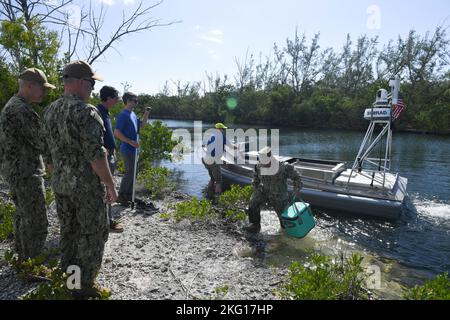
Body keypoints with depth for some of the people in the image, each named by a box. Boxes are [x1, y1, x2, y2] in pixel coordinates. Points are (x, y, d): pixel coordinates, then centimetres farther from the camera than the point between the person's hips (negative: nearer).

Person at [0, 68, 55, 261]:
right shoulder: (23, 110, -20)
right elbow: (42, 143, -20)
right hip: (26, 174, -11)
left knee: (23, 215, 20)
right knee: (36, 221, -2)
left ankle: (22, 256, 33)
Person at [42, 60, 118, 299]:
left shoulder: (49, 111, 7)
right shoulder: (86, 112, -18)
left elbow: (49, 152, 13)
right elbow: (95, 155, -21)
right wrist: (110, 185, -13)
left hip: (60, 183, 8)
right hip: (86, 185, -8)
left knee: (68, 232, 19)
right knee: (91, 235, 5)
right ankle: (84, 288, 16)